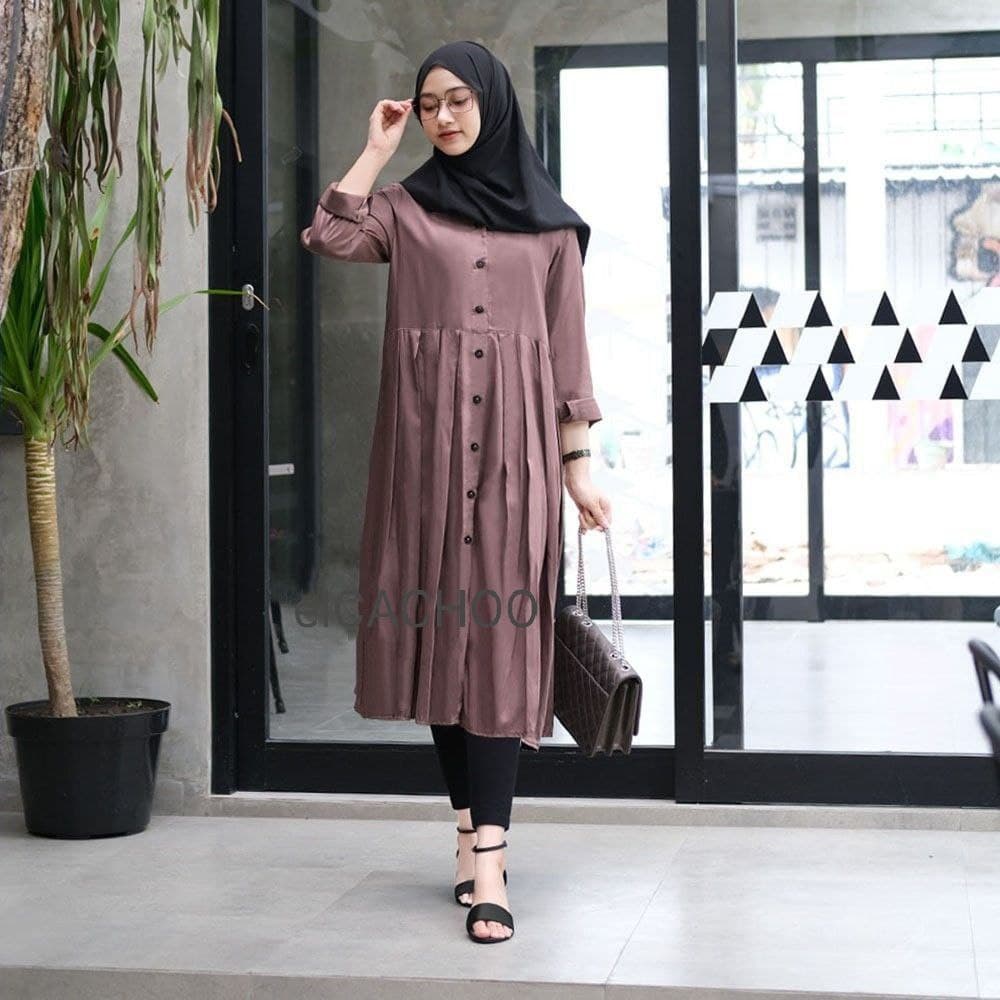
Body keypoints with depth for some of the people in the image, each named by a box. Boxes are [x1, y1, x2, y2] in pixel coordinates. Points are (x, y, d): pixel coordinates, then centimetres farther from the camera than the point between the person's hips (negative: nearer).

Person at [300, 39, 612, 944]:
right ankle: (479, 831, 13)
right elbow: (328, 237, -8)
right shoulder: (406, 207, 12)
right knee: (439, 630, 2)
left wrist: (578, 465, 3)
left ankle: (485, 855, -14)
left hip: (514, 445, -1)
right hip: (426, 441, 2)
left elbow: (568, 346, 8)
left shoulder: (550, 223, 11)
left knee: (499, 636, -9)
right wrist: (378, 149, 1)